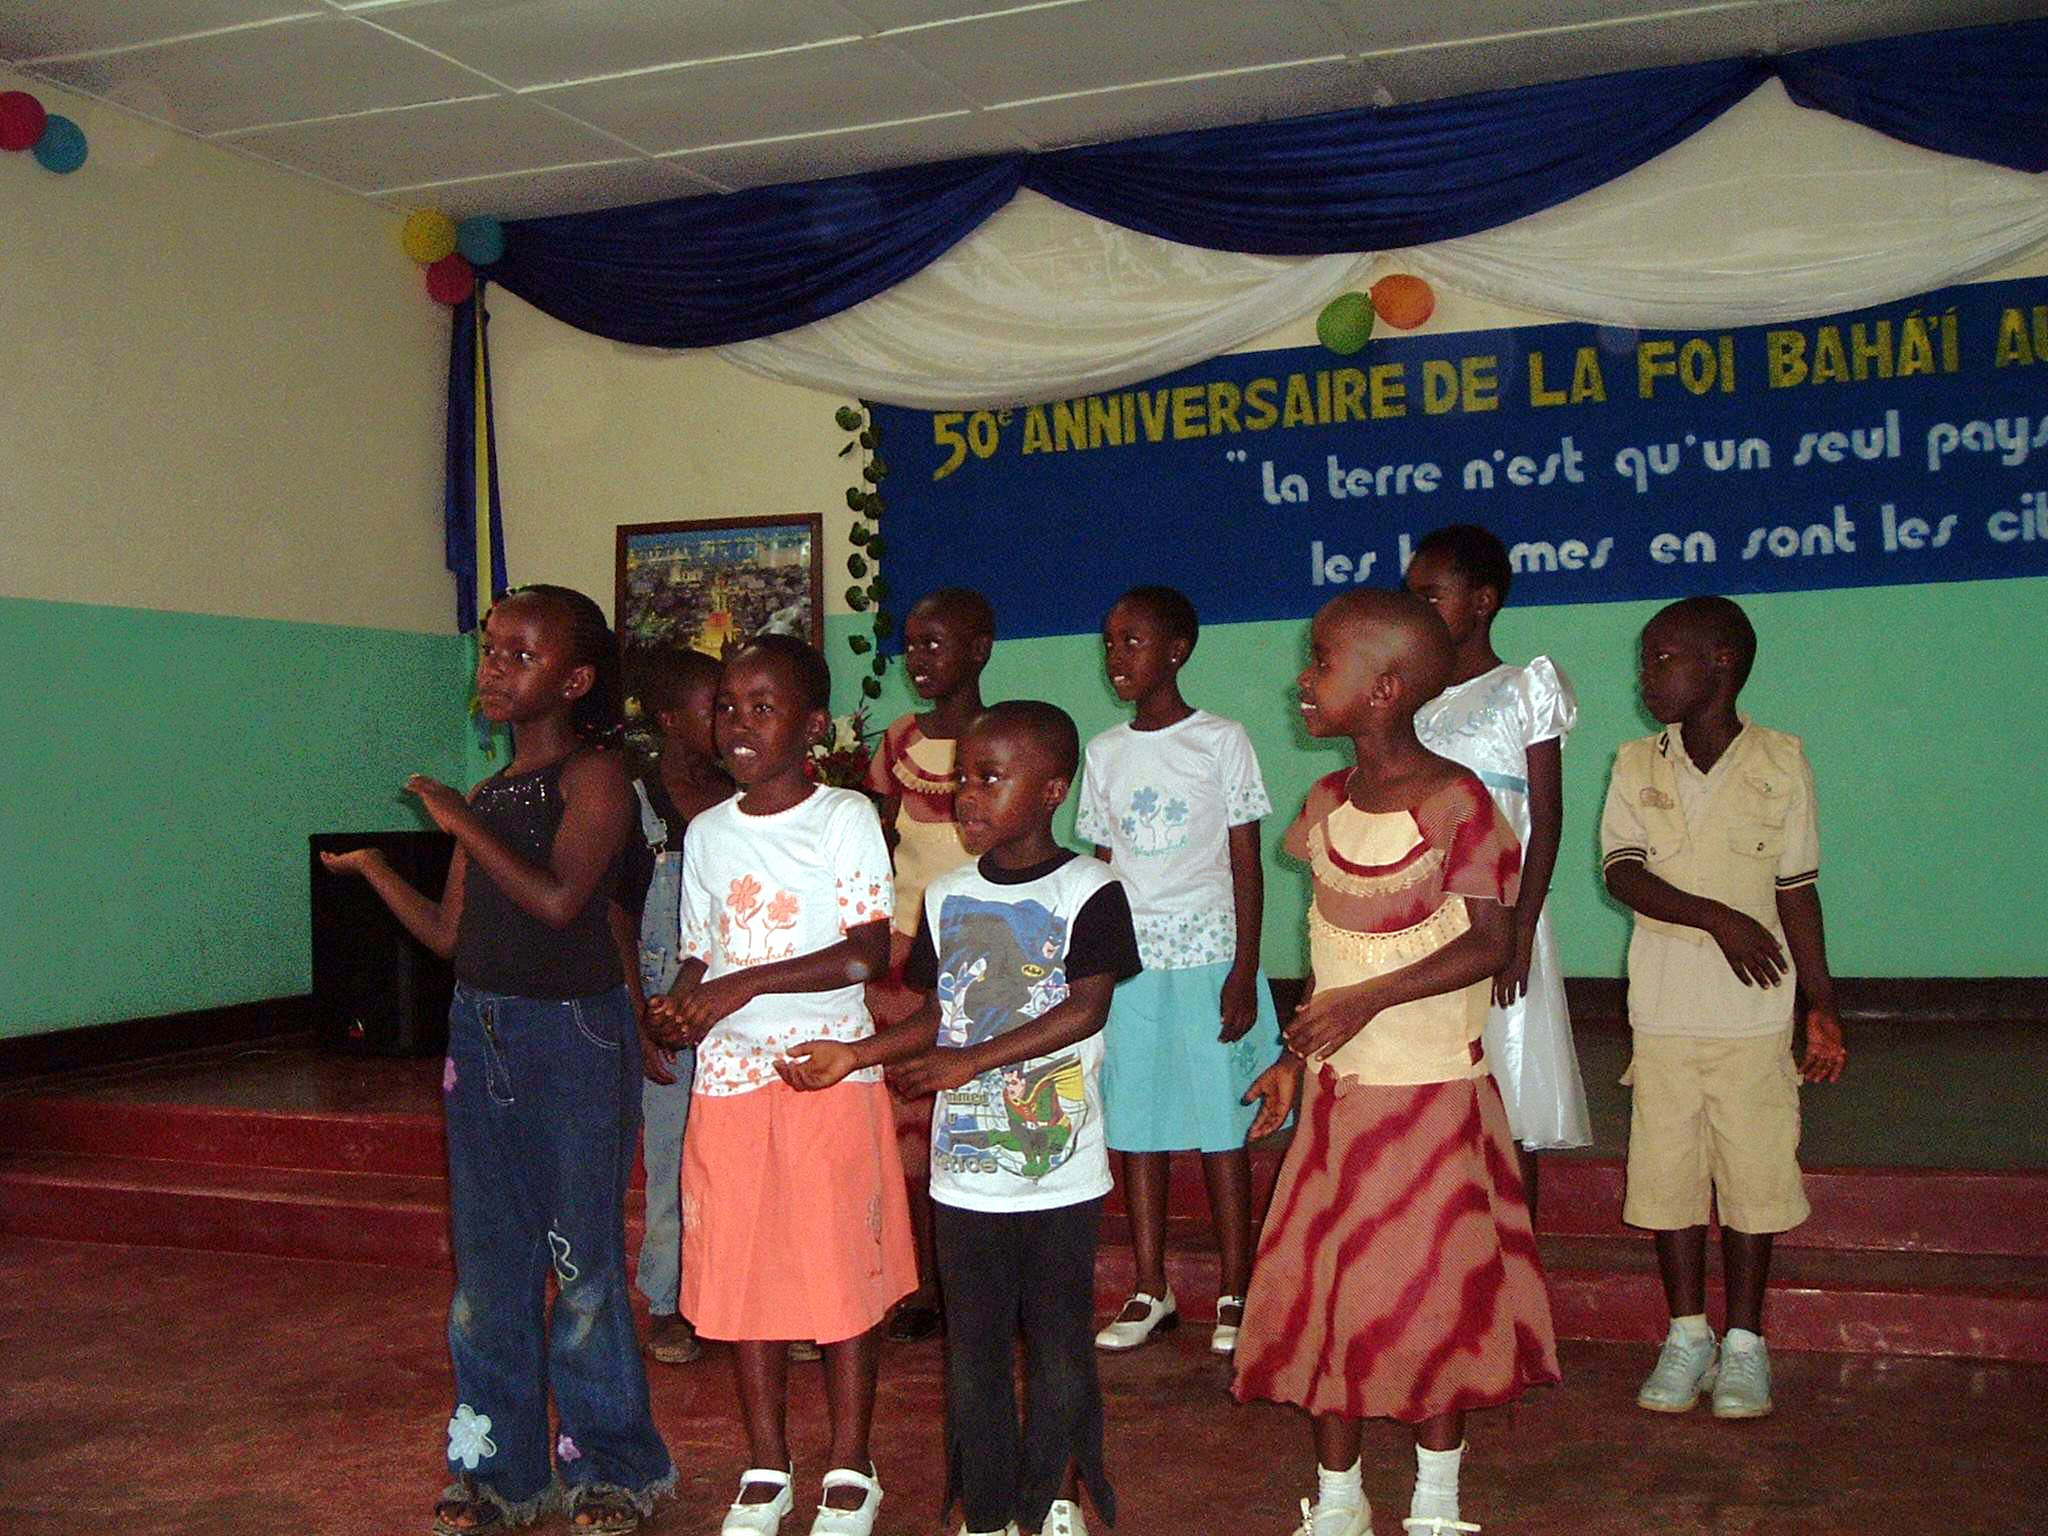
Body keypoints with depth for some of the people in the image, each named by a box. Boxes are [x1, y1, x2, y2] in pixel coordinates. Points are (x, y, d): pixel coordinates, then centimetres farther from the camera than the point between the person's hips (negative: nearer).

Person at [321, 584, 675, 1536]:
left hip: (574, 1036, -7)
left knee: (582, 1256, 2)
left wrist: (464, 825, -16)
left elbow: (557, 897, -24)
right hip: (481, 1032, 7)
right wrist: (369, 867, 8)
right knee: (486, 1257, 11)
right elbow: (450, 934, 13)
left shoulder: (594, 774, -9)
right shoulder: (487, 795, 13)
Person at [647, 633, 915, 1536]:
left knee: (840, 1268, 1)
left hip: (829, 1073, -5)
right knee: (741, 1269, 9)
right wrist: (679, 1005, -6)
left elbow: (870, 953, -14)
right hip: (729, 1078, 5)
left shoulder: (845, 817, -5)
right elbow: (700, 952, 16)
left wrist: (746, 985, -21)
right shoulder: (707, 833, 11)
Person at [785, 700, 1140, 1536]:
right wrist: (853, 1054, -3)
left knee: (1059, 1339, 6)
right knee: (972, 1345, 10)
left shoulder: (1089, 891, -7)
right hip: (965, 1163, 4)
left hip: (1060, 1167, -4)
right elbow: (936, 1014, 11)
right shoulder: (946, 894, 8)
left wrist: (971, 1059, -20)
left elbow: (1087, 1008, -16)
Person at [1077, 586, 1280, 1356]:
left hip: (1207, 959, -4)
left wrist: (1244, 970, -9)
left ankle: (1234, 1293, 11)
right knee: (1135, 1126, 6)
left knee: (1222, 1126, 0)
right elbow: (1101, 866, 12)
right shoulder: (1104, 753, 9)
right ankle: (1151, 1292, 17)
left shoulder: (1220, 741, -2)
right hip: (1129, 962, 4)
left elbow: (1246, 864, -3)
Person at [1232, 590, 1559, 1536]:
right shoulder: (1326, 804, 5)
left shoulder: (1453, 801, -15)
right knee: (1321, 1289, 9)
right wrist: (1294, 1061, 10)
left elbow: (1491, 942, -17)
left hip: (1431, 1089, -6)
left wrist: (1369, 999, -24)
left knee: (1430, 1293, 5)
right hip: (1336, 1092, 6)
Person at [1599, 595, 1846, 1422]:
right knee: (1668, 1174, 7)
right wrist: (1717, 917, -21)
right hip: (1664, 1013, 2)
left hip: (1754, 1015, -2)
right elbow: (1623, 872, -8)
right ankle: (1688, 1335, 23)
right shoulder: (1637, 765, 2)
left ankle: (1743, 1342, 19)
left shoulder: (1779, 762, -2)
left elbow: (1796, 890, 2)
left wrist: (1823, 1006, 3)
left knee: (1752, 1174, 4)